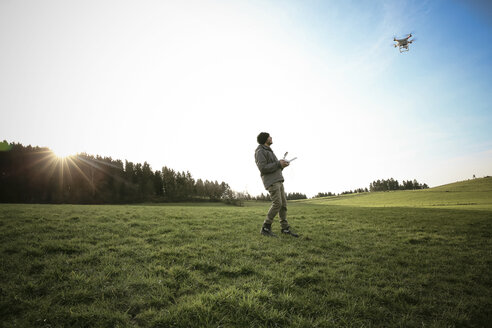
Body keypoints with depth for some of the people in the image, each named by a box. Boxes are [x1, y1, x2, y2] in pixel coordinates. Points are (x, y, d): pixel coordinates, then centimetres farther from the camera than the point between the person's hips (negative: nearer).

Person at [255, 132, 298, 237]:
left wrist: (282, 165, 7)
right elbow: (263, 168, -19)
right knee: (277, 203, -17)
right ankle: (266, 228, -11)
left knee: (283, 203, 4)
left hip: (277, 181, 9)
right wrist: (278, 163, -13)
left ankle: (285, 228, 9)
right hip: (270, 181, -9)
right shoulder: (260, 152, -7)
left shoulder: (269, 152, 24)